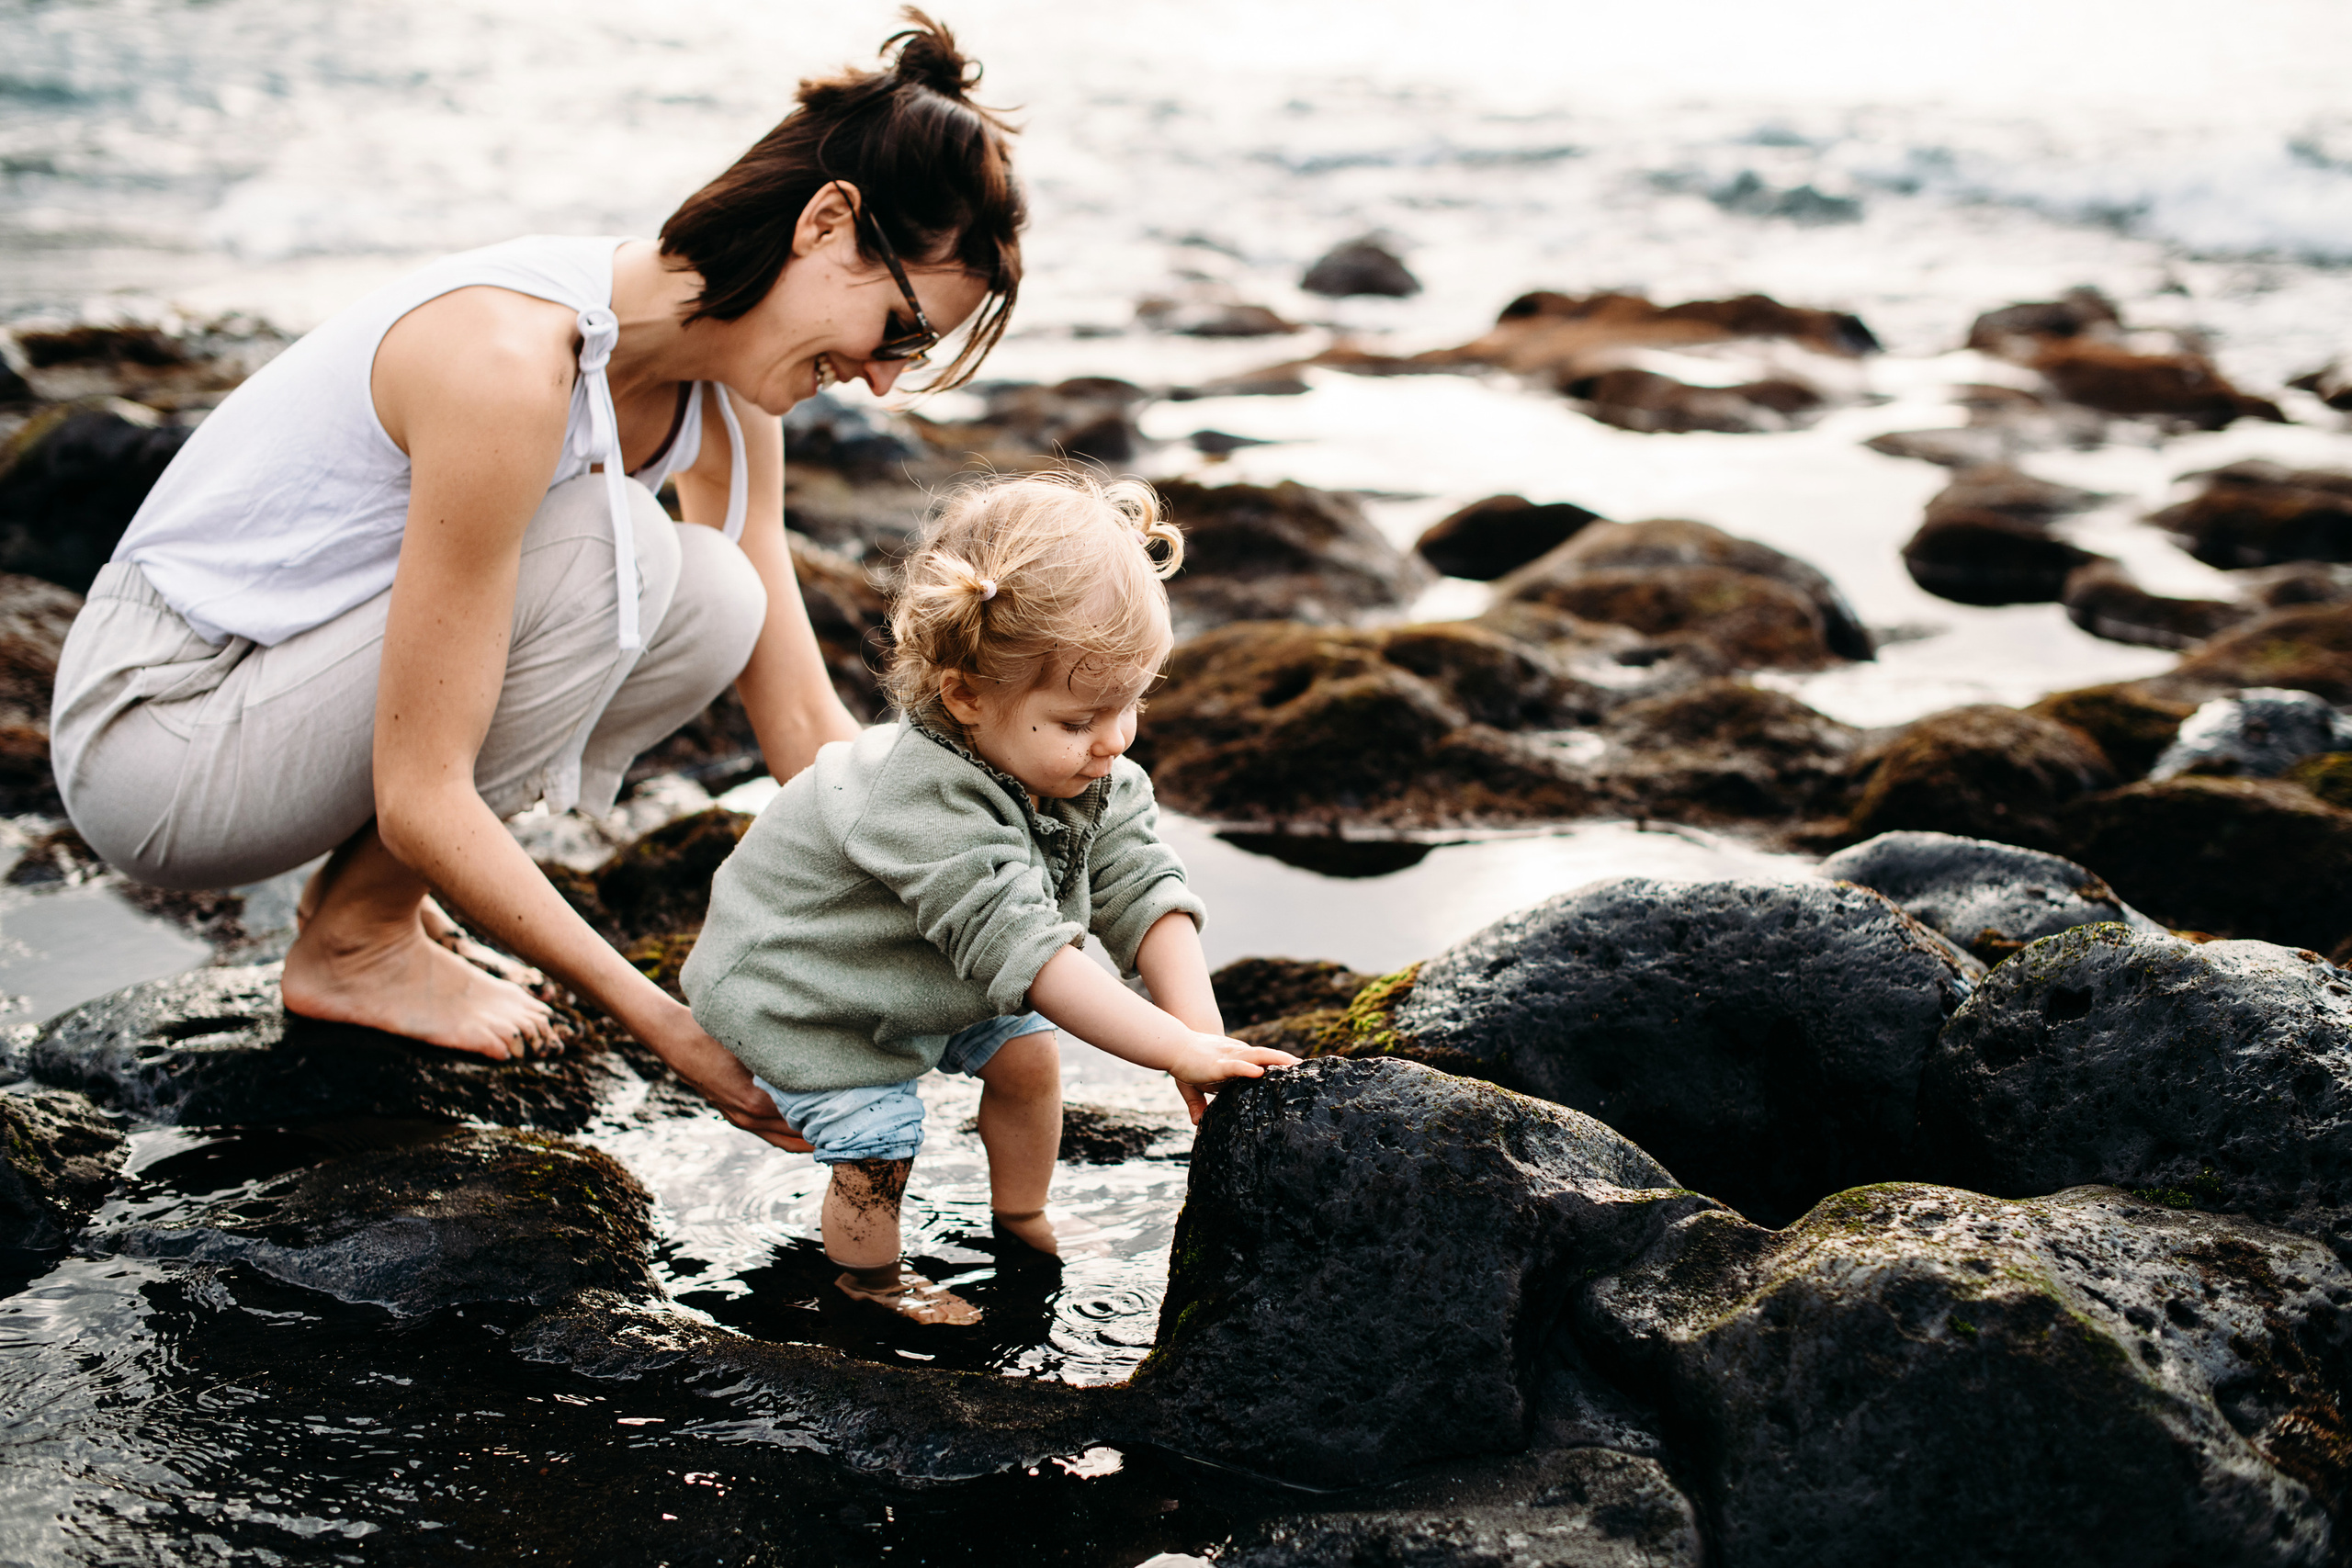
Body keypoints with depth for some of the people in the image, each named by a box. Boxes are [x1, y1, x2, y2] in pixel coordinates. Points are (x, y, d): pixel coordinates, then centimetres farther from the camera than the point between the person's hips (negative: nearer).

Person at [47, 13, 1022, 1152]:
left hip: (292, 690, 8)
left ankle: (370, 889, 5)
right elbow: (420, 802, -29)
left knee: (713, 608, -9)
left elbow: (805, 722, 2)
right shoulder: (511, 362, -31)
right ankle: (356, 940, -7)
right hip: (155, 729, -8)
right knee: (603, 551, -25)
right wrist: (668, 1029, -26)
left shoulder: (726, 394, -4)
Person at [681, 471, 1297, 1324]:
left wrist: (1203, 1032, -34)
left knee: (1026, 1056, 8)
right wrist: (1181, 1052, -48)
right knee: (878, 1145, -9)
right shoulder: (928, 806, -44)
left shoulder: (1097, 771, -19)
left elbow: (1144, 891, -20)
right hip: (804, 995, -7)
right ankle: (871, 1278, 22)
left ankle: (1022, 1218, 35)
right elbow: (1031, 954, -47)